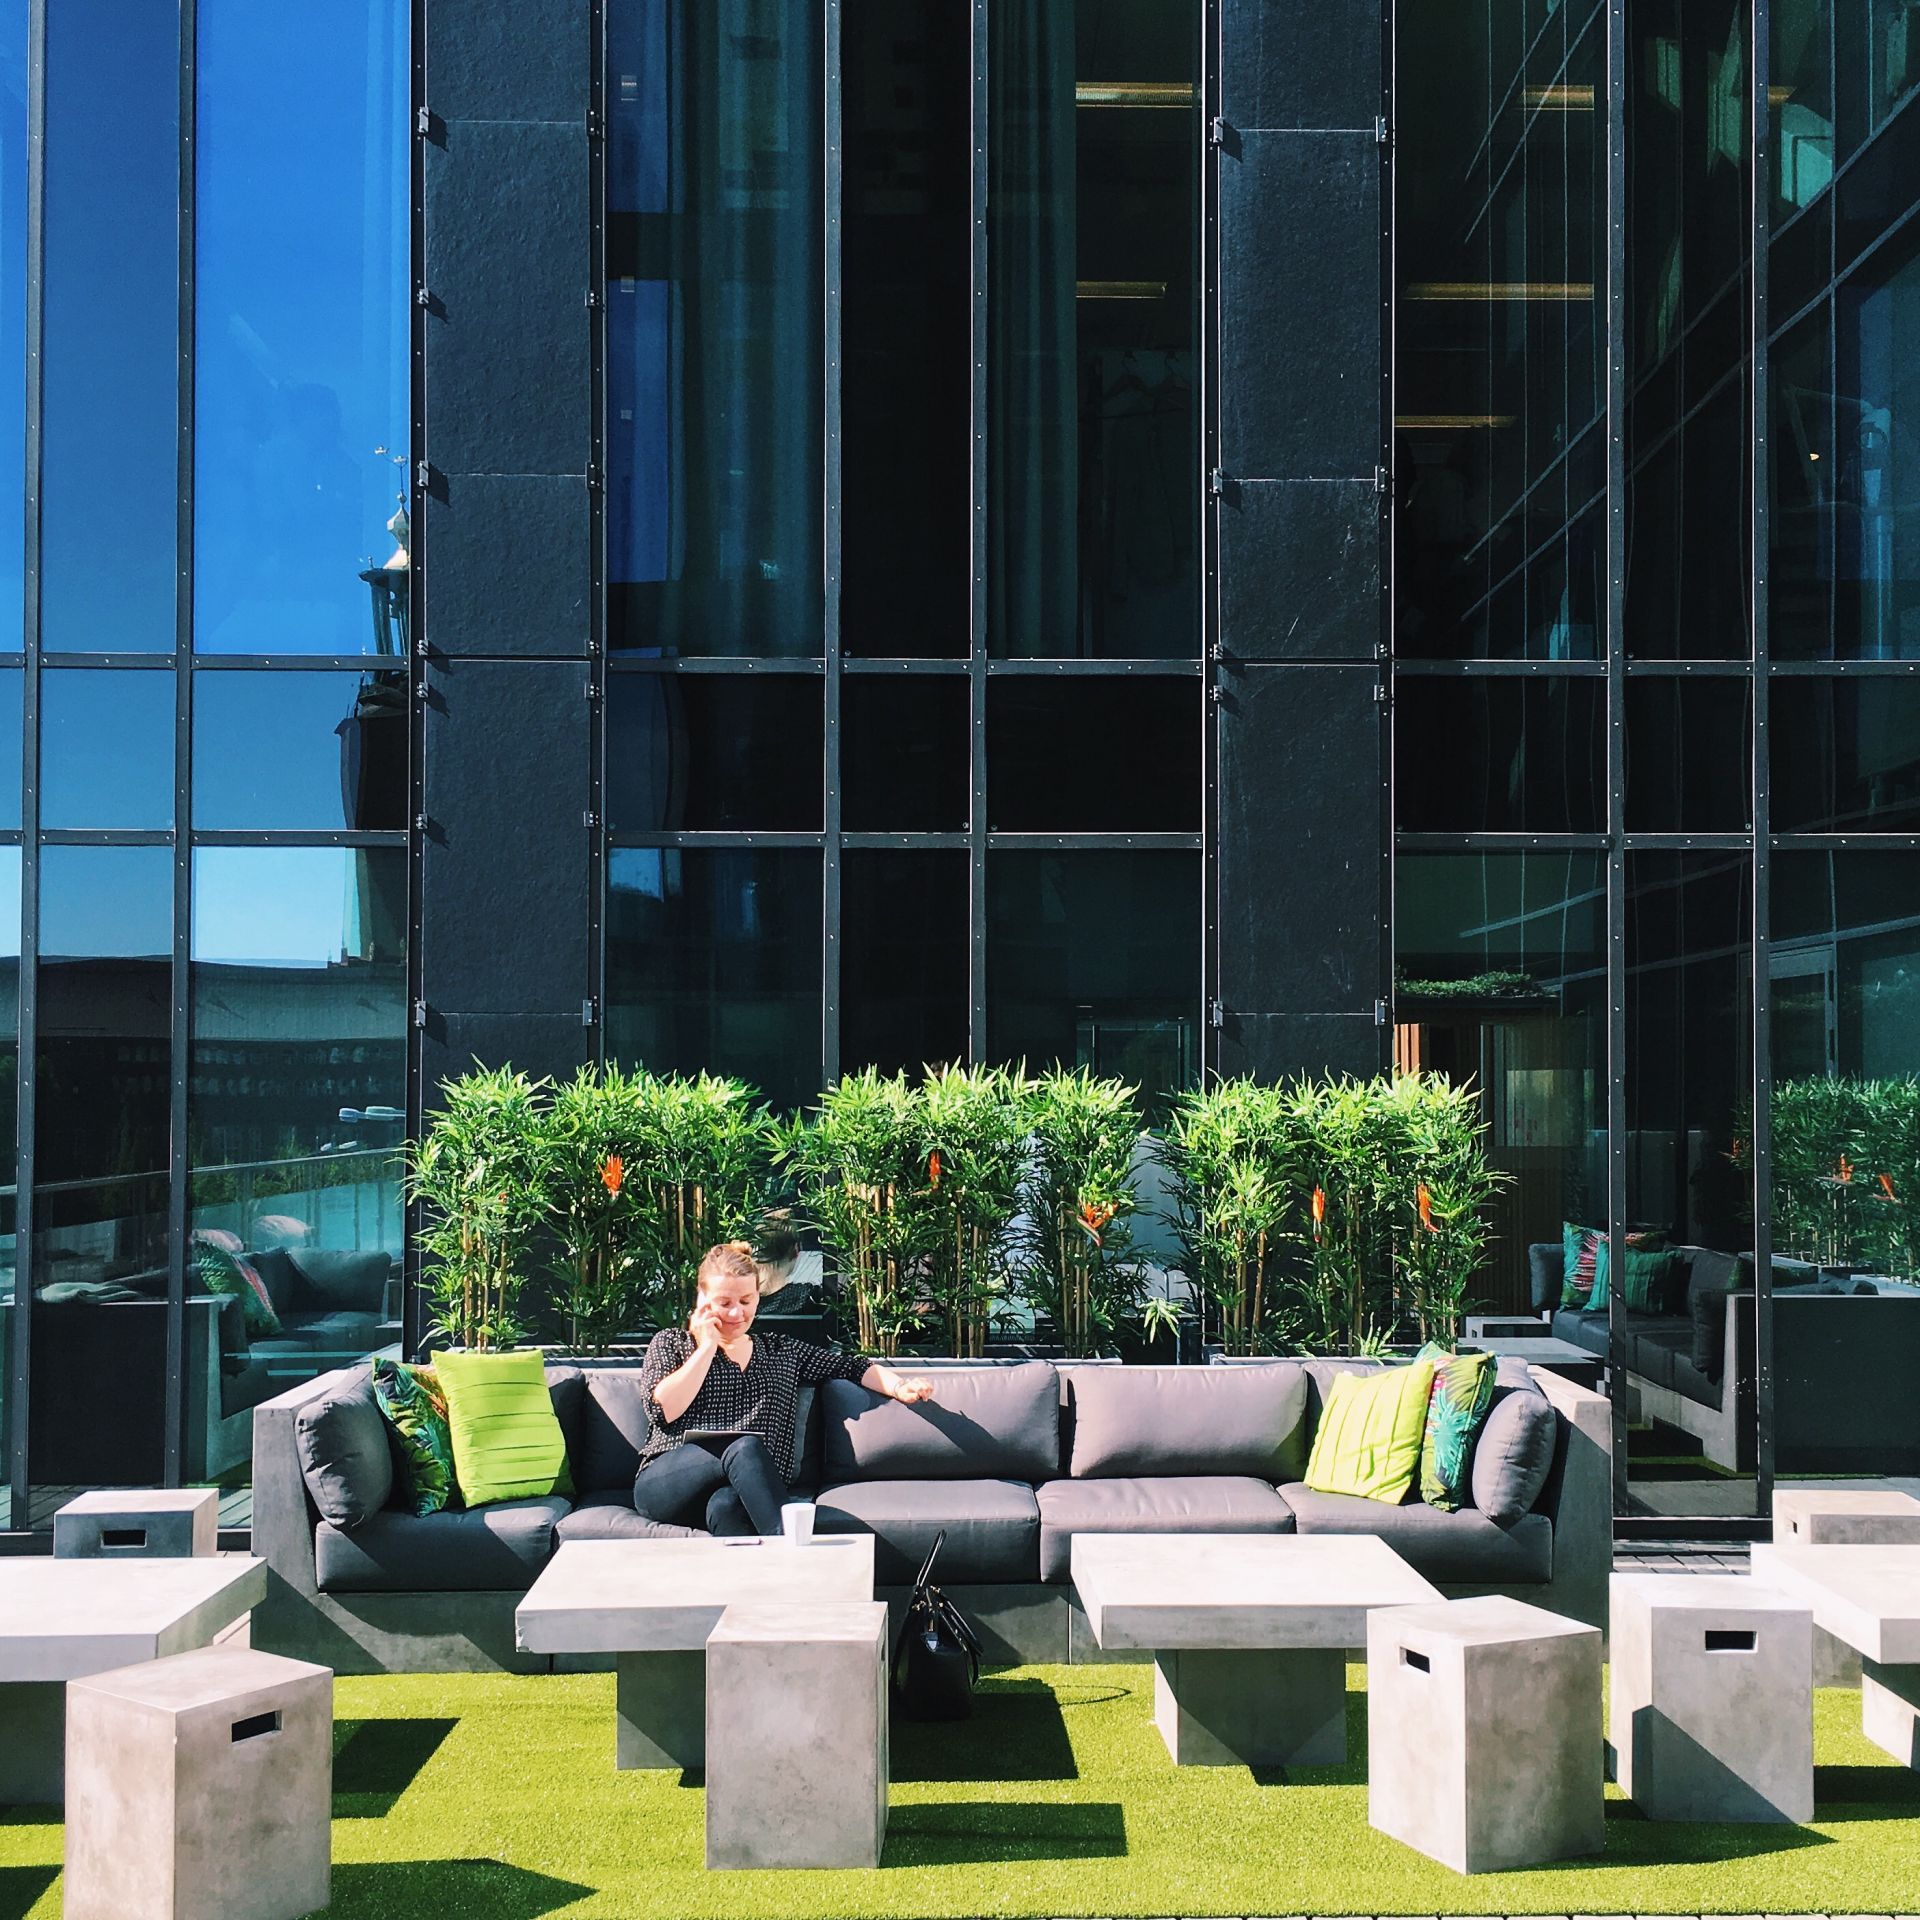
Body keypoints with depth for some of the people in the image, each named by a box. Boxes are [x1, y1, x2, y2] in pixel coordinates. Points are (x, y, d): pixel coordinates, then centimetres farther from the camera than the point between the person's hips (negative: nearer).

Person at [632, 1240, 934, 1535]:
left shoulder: (783, 1352, 26)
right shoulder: (670, 1343, 17)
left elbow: (851, 1367, 19)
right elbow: (663, 1411, -1)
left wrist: (899, 1387, 0)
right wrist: (707, 1347, 3)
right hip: (664, 1484, -2)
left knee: (726, 1505, -37)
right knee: (746, 1447, -34)